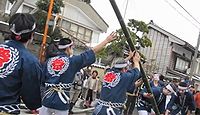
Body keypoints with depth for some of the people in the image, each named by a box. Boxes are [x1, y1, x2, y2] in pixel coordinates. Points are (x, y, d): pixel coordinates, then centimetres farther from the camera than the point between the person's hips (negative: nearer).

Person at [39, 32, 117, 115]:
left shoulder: (49, 61, 6)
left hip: (47, 99, 4)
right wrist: (107, 40, 6)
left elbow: (43, 81, 8)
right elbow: (92, 52, 0)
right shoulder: (73, 61, -4)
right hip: (61, 102, -3)